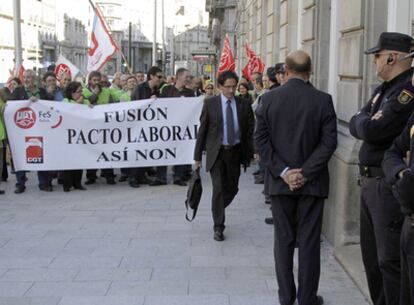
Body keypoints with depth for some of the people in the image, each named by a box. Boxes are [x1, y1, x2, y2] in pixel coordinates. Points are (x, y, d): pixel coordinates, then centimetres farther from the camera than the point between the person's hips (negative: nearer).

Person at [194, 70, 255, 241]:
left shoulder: (244, 105, 2)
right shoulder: (210, 103, -2)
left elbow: (250, 131, 3)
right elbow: (202, 130, 0)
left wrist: (250, 153, -6)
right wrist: (198, 156, -2)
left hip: (235, 152, 3)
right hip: (216, 152, -2)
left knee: (232, 188, 11)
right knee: (218, 188, -8)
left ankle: (218, 210, 41)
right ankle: (218, 227, 3)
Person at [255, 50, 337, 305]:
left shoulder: (269, 98, -3)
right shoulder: (323, 100, -7)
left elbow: (261, 139, -6)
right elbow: (329, 141, -11)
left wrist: (283, 172, -7)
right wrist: (305, 173, -10)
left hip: (280, 181, 2)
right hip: (312, 181, -1)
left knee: (284, 239, 13)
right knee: (309, 241, 7)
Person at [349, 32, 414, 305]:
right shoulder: (383, 89, 15)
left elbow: (373, 131, -22)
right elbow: (355, 126, 11)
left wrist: (366, 122, -1)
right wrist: (368, 123, -9)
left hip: (390, 187, -10)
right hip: (369, 182, 10)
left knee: (390, 261, -4)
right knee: (372, 257, 17)